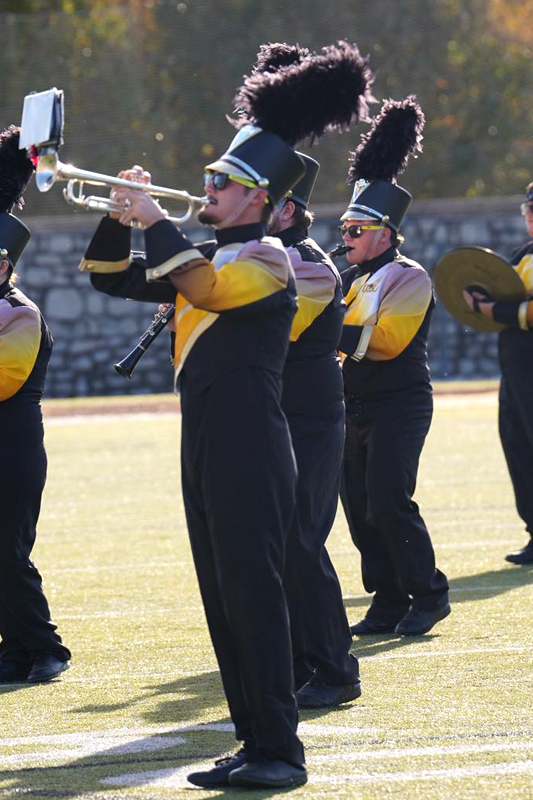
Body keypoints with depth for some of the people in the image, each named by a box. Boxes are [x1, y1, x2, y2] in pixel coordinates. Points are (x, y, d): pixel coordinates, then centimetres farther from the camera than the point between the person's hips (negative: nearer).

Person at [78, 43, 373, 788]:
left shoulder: (268, 259, -8)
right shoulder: (207, 256, 18)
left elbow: (202, 286, -27)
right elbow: (113, 278, 23)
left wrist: (155, 220, -16)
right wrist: (120, 217, 6)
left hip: (250, 455, -9)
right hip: (205, 451, 9)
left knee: (255, 595, -10)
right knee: (224, 602, 9)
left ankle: (281, 752, -9)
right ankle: (256, 743, 13)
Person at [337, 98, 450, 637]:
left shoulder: (409, 280, -9)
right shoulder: (353, 281, 15)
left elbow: (385, 339, -22)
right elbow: (341, 339, 16)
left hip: (400, 406, -8)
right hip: (357, 409, 8)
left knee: (388, 503, -14)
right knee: (360, 509, 5)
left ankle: (428, 595, -1)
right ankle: (388, 604, 11)